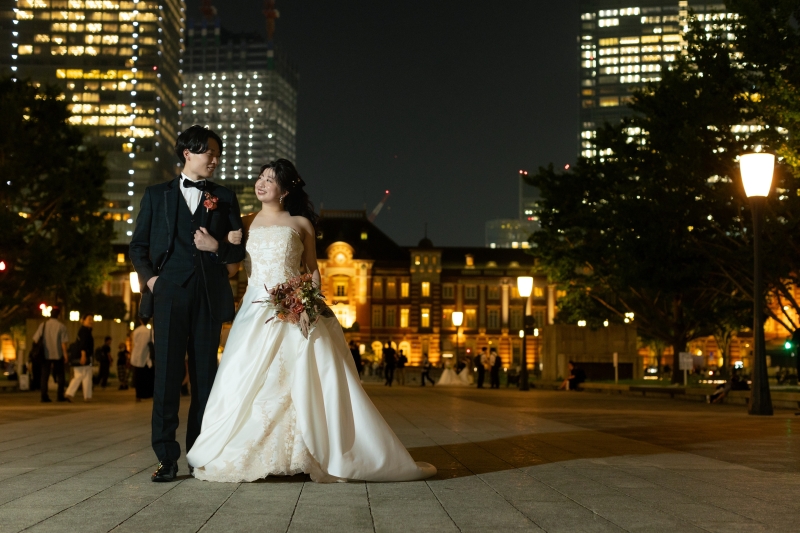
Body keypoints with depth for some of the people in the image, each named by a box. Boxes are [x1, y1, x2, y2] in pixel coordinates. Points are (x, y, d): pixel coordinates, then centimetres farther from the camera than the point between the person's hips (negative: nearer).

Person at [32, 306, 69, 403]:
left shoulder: (43, 325, 3)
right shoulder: (61, 326, -5)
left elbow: (36, 339, 1)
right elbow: (64, 342, -9)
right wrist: (65, 355, -2)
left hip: (45, 354, 2)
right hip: (58, 354, -2)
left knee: (44, 376, 7)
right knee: (60, 375, 9)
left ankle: (44, 396, 3)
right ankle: (60, 396, 5)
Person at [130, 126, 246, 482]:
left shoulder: (224, 198, 14)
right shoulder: (157, 195, 12)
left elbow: (239, 250, 13)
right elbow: (138, 246, 12)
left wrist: (217, 246, -8)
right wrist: (149, 276, -5)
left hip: (210, 296, 2)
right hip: (169, 293, -1)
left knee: (205, 375, 3)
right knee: (167, 373, -6)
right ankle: (166, 458, -4)